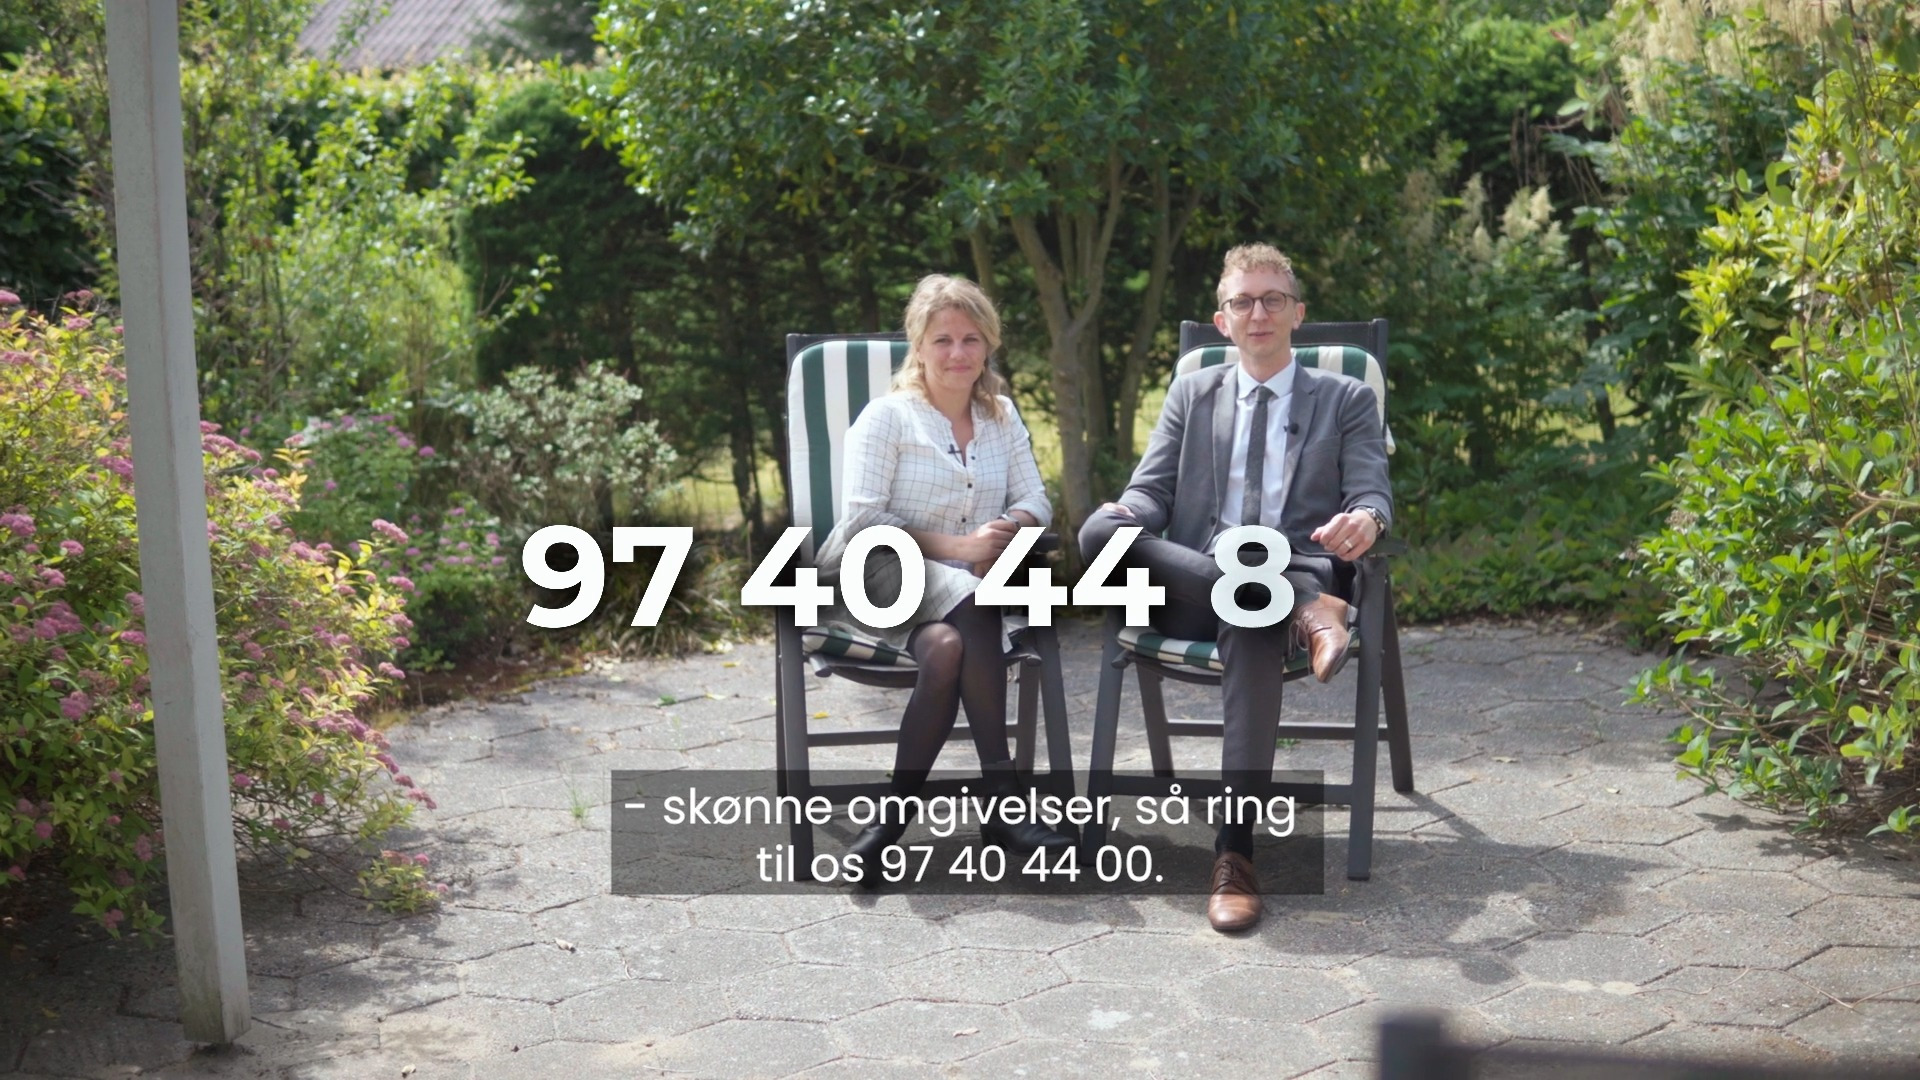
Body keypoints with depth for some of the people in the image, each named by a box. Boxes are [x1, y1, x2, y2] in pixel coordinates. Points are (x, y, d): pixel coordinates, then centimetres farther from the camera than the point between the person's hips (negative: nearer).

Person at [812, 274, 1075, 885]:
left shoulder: (1002, 417, 16)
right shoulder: (887, 417, 1)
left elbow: (1034, 502, 10)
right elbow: (861, 520, -9)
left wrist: (1009, 529, -15)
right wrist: (953, 547, -18)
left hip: (967, 588, 4)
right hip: (886, 581, -3)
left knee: (948, 647, -34)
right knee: (971, 620, -36)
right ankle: (1003, 801, -30)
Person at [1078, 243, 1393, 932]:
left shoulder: (1347, 399, 17)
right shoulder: (1192, 394, 22)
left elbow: (1372, 496, 6)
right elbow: (1151, 490, 13)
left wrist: (1363, 522, -22)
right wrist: (1124, 515, -14)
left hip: (1297, 573, -2)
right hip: (1190, 586, 3)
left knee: (1253, 626, -41)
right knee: (1100, 531, -30)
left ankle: (1235, 850, -40)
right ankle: (1302, 614, -34)